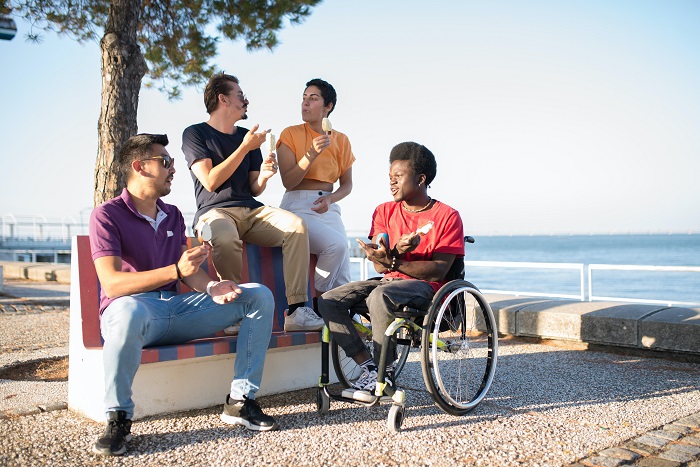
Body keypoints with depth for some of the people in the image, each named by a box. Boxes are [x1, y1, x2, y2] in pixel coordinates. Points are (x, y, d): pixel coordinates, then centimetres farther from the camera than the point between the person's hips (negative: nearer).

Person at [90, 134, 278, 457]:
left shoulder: (173, 216, 17)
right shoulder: (107, 215, -6)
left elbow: (188, 271, 11)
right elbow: (112, 283, -19)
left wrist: (211, 287, -13)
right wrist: (175, 271, -30)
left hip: (176, 309, 7)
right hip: (132, 309, -7)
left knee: (259, 295, -4)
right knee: (130, 311, -45)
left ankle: (240, 401, -9)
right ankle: (118, 419, -22)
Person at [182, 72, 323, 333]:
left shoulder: (247, 136, 22)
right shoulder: (195, 134, 6)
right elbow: (210, 182, -8)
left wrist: (263, 177, -6)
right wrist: (245, 147, -8)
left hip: (251, 210, 5)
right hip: (214, 211, -5)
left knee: (296, 226, -23)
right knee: (226, 238, -40)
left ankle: (296, 311, -26)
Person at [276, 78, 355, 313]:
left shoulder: (341, 140, 13)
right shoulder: (291, 134, 3)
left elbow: (347, 184, 13)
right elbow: (288, 181, -6)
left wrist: (330, 198, -8)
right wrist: (312, 153, -17)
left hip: (329, 207, 4)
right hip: (298, 206, -3)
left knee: (343, 276, -14)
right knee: (336, 244, -29)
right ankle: (318, 303, -10)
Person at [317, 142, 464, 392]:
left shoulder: (447, 216, -4)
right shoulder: (385, 211, 10)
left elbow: (439, 270, -13)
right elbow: (380, 267, 1)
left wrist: (393, 262, -25)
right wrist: (396, 250, -23)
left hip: (425, 286, -6)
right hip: (389, 282, 6)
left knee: (380, 295, -37)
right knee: (328, 301, -15)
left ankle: (385, 376, -21)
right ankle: (368, 367, -14)